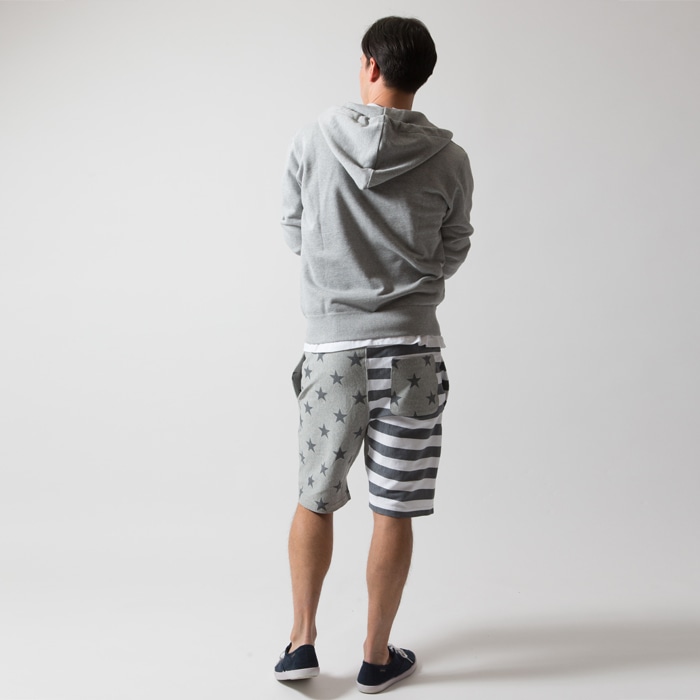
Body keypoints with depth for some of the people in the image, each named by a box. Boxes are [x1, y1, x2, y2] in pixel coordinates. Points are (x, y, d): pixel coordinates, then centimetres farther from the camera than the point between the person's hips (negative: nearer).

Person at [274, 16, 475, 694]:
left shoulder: (314, 140, -2)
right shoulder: (449, 160, -1)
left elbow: (294, 234, 9)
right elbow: (452, 255, 10)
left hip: (332, 349, 0)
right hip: (411, 349, 0)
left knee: (315, 500, 16)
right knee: (393, 512, 8)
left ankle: (301, 640, 21)